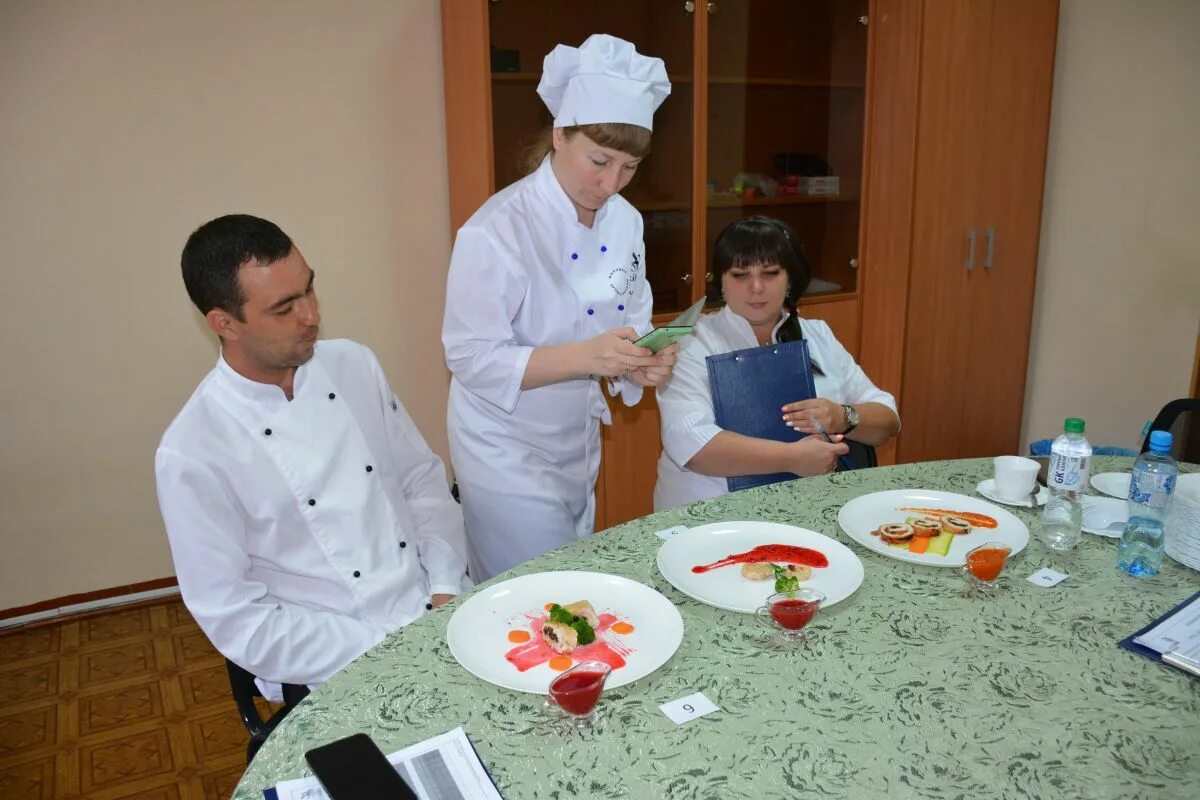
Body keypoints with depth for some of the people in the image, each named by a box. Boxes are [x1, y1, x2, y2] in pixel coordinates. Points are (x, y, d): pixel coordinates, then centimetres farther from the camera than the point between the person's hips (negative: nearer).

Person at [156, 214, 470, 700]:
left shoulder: (354, 364, 1)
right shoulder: (192, 454, -13)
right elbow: (235, 619, -10)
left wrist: (447, 588, -4)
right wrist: (385, 653, -15)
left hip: (440, 612, 5)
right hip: (339, 671, -5)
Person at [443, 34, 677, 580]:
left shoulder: (625, 221, -2)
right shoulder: (497, 230, -23)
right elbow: (471, 357, -22)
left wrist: (643, 361, -15)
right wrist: (584, 357, -32)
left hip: (579, 446, 7)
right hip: (506, 452, -7)